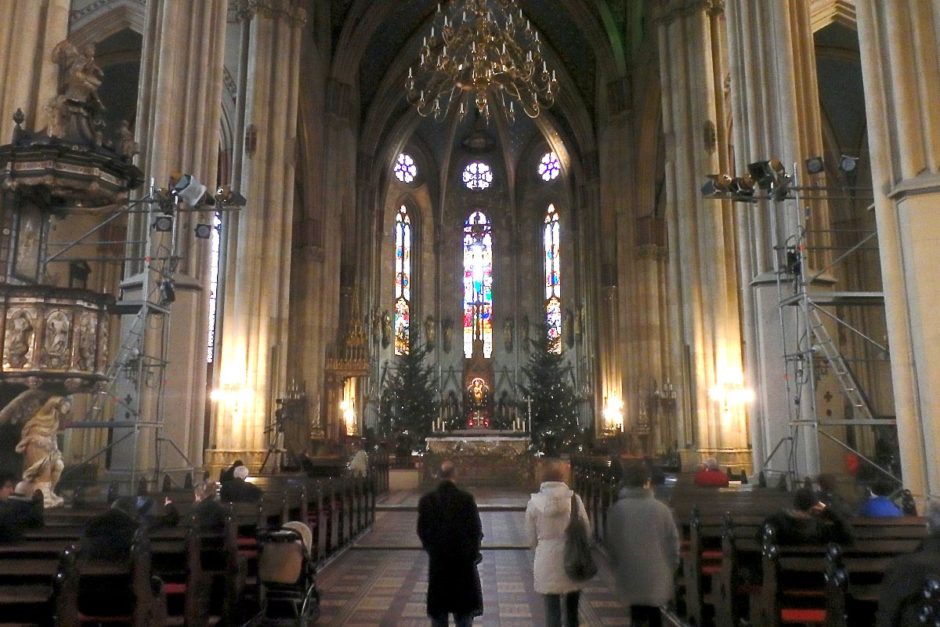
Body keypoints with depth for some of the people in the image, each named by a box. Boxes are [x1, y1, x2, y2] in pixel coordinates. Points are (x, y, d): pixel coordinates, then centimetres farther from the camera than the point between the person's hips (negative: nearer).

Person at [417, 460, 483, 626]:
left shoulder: (427, 500, -7)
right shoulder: (466, 499, -14)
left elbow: (422, 531, -2)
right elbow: (476, 530, -10)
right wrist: (473, 552, 6)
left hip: (437, 562, 2)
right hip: (463, 561, -2)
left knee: (438, 612, 14)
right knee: (464, 612, 11)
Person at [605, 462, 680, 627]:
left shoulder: (616, 509, -10)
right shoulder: (661, 508, -9)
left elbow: (609, 543, -2)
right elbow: (673, 541, -3)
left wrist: (617, 568, 12)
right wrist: (671, 567, 12)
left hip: (630, 574, -1)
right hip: (657, 574, 1)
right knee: (653, 613, 20)